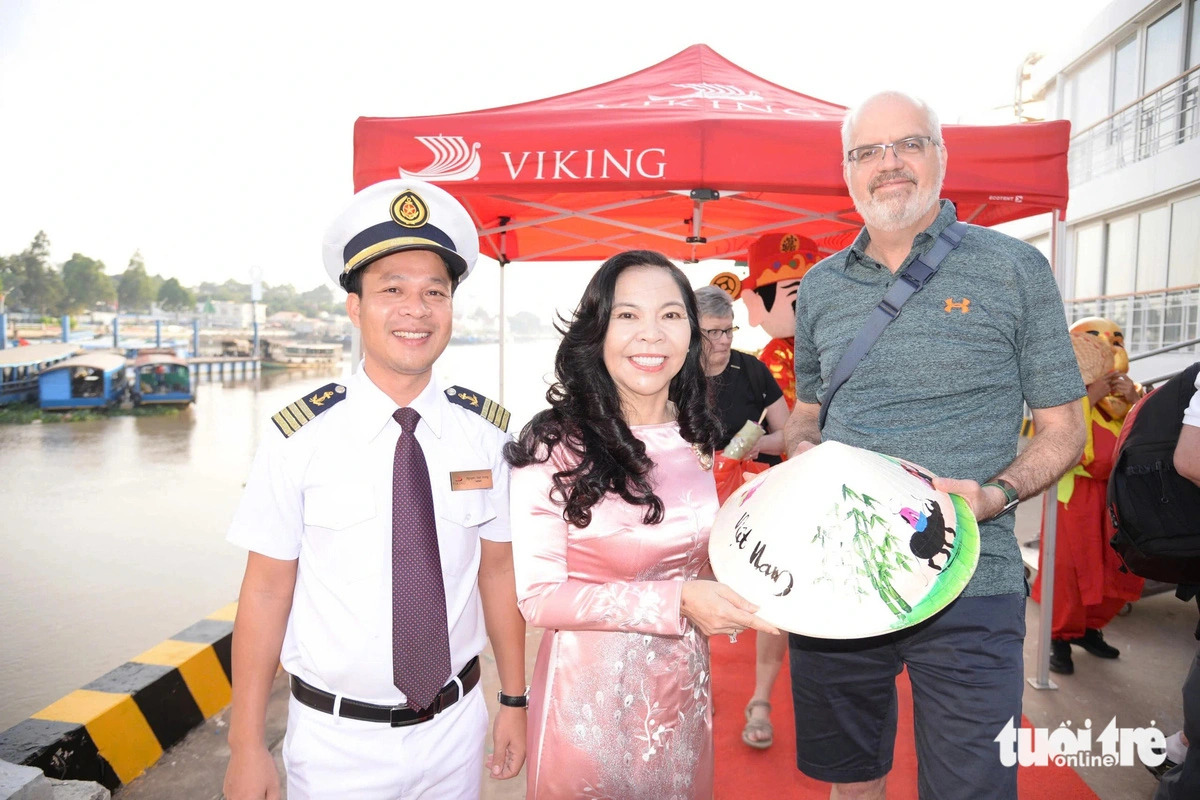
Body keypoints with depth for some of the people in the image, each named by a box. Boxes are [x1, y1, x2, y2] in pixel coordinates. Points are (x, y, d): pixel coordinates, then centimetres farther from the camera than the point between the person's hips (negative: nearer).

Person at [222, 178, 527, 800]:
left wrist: (514, 701, 4)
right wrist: (246, 747, -6)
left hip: (457, 727, 2)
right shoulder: (299, 438, -14)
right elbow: (265, 591, -9)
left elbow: (499, 570, -1)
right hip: (336, 738, -2)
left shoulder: (487, 433, -8)